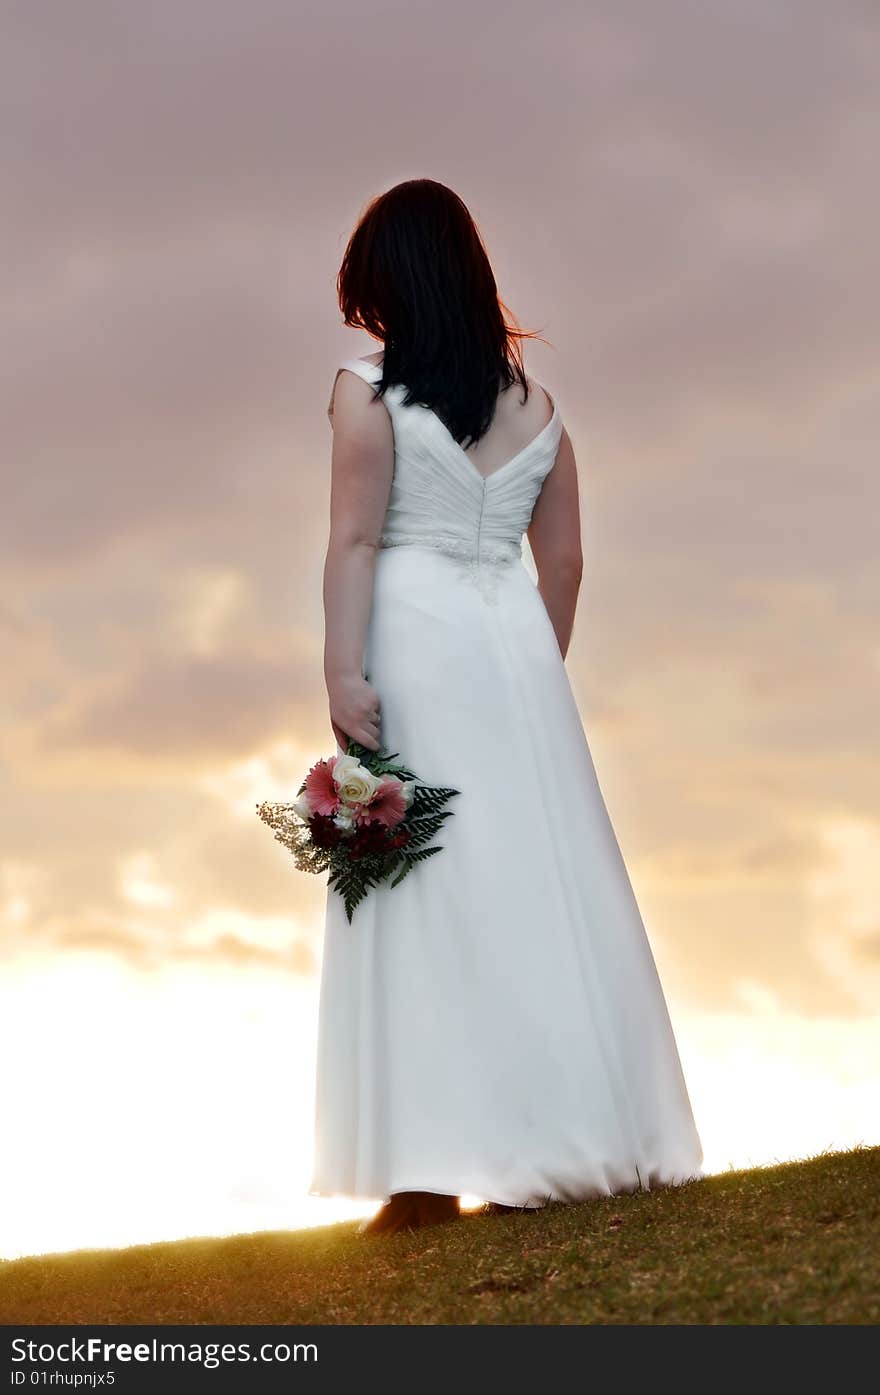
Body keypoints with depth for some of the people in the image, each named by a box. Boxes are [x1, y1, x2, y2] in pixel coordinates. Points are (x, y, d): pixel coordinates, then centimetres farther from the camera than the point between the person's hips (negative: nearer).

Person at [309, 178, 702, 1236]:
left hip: (416, 643, -5)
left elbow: (354, 540, -10)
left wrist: (344, 672, -14)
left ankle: (435, 1167, -7)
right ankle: (576, 1136, 11)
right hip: (514, 642, 5)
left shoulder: (369, 389, -2)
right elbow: (563, 559, 14)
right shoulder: (535, 402, 13)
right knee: (541, 884, 8)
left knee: (428, 895, -5)